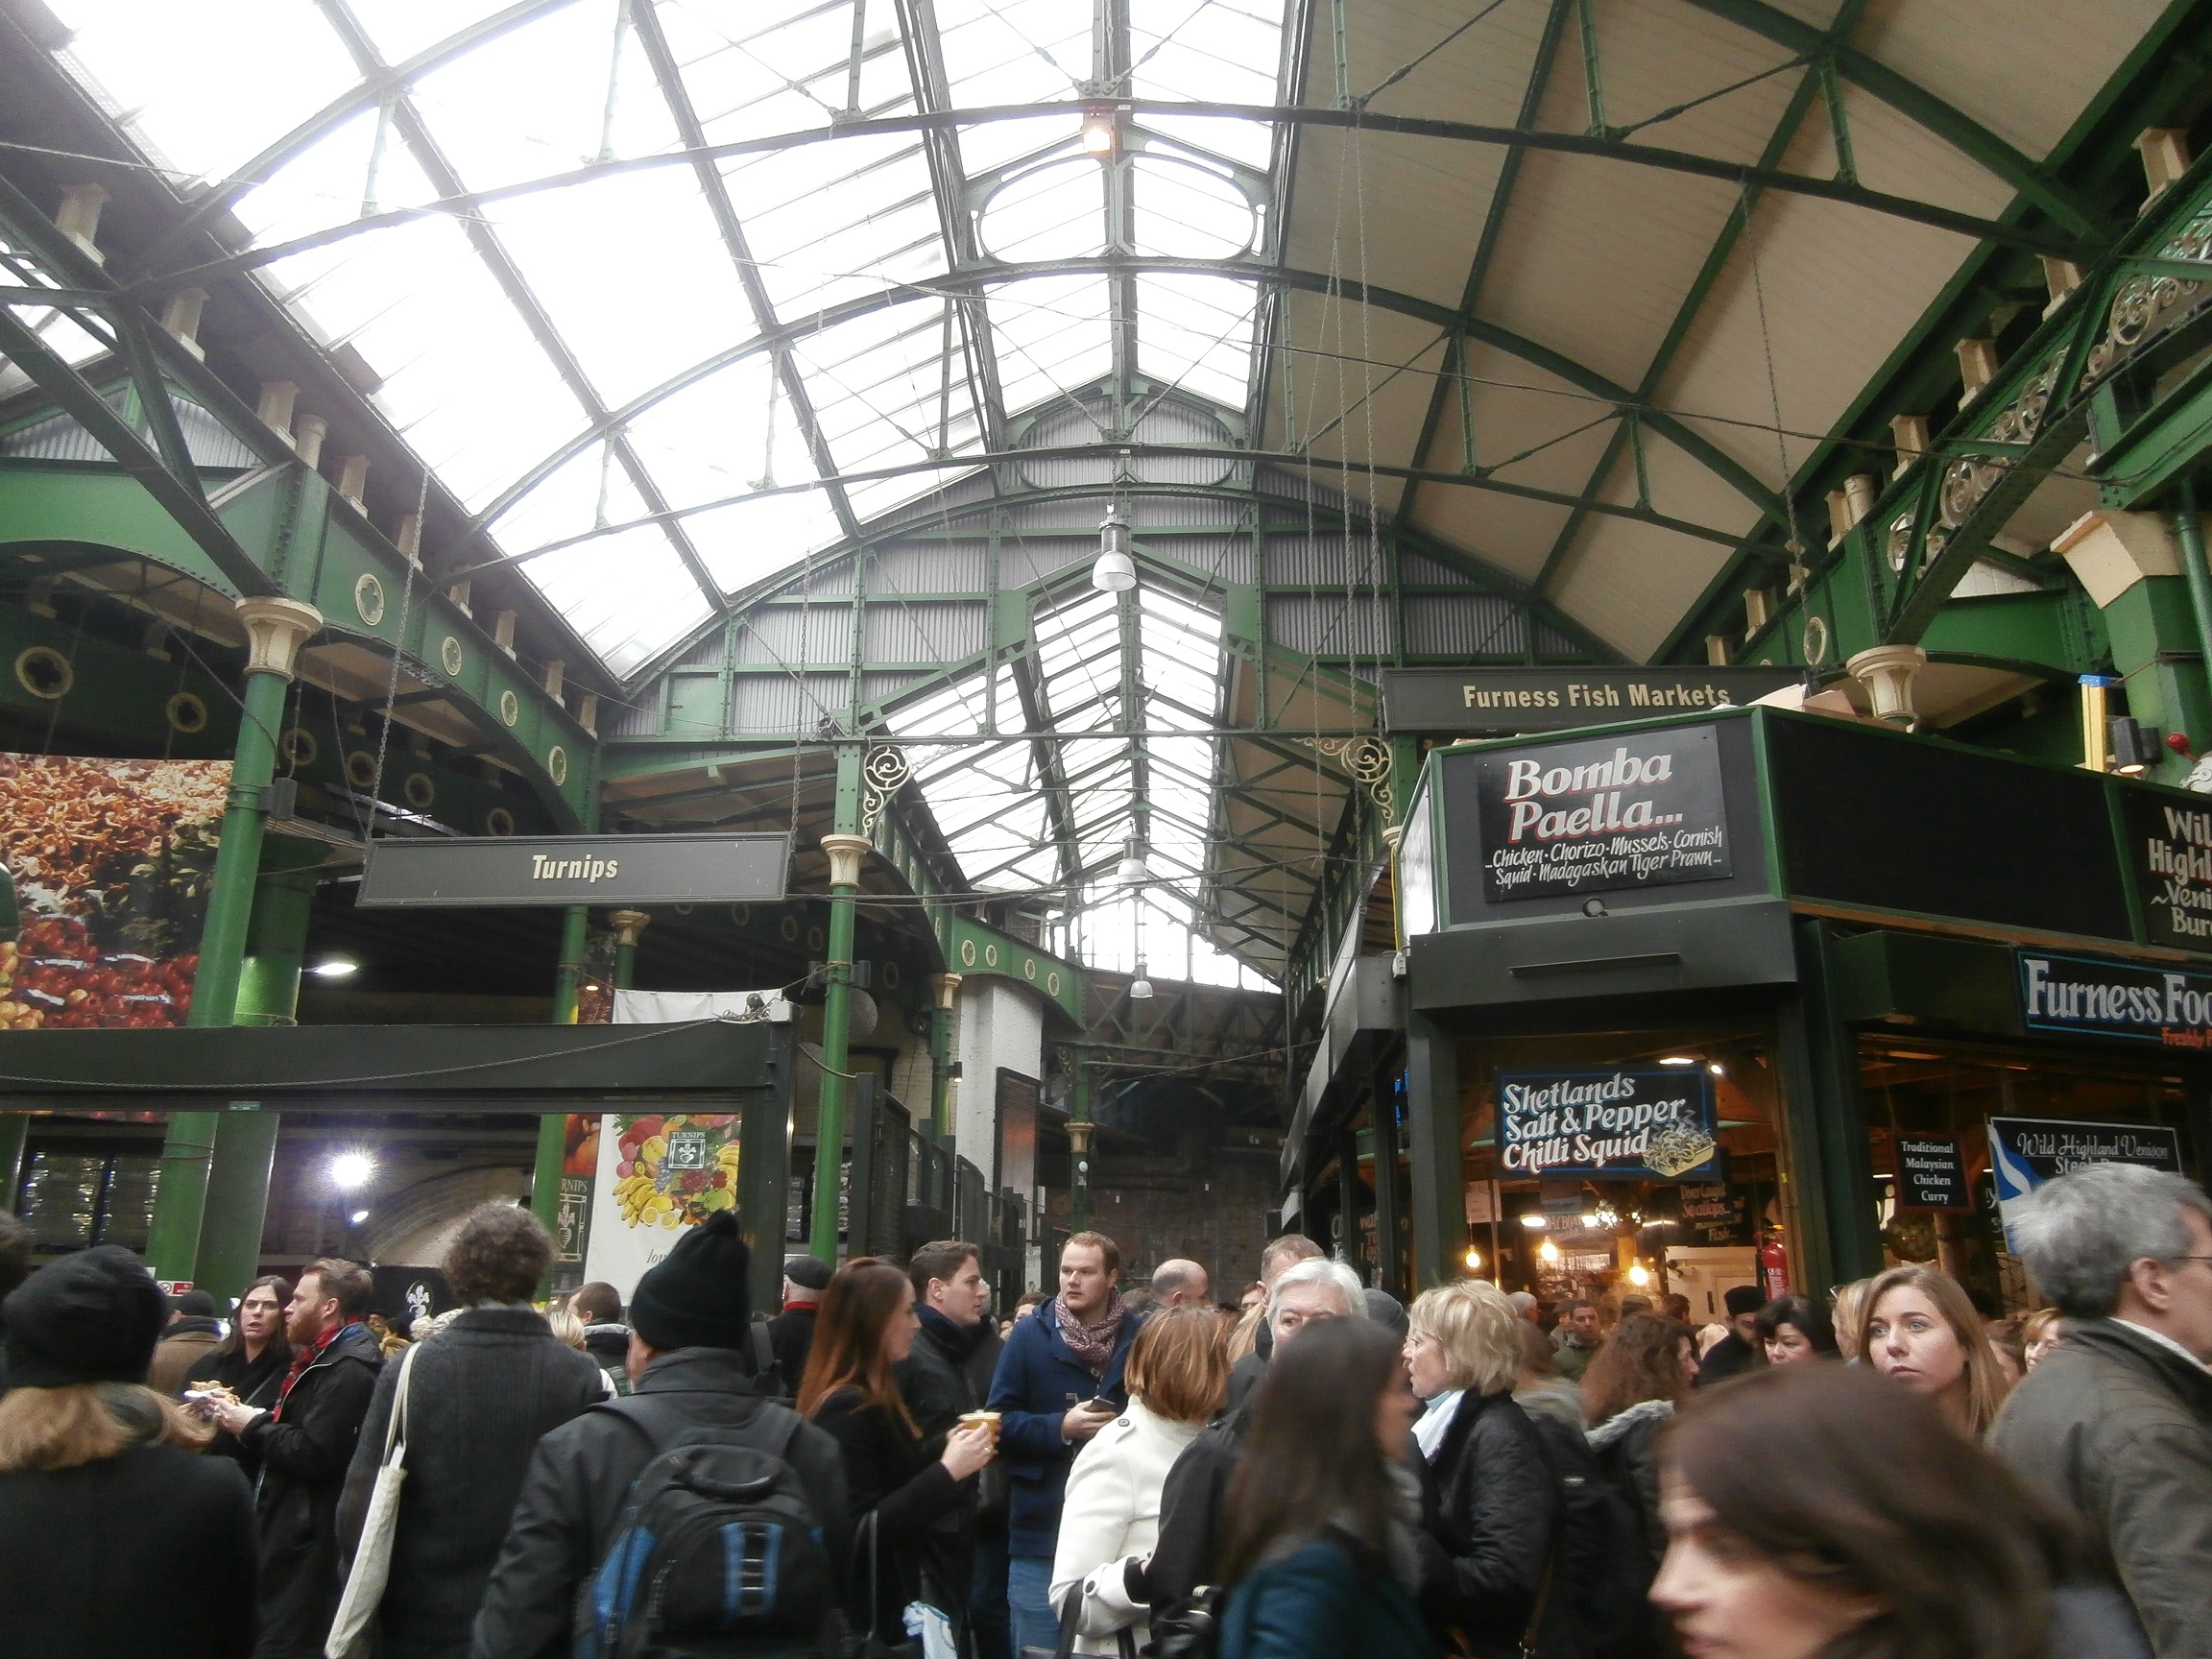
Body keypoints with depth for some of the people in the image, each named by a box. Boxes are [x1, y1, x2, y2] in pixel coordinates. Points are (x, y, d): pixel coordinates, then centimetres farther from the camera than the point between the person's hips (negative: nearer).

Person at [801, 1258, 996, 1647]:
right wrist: (947, 1472, -26)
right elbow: (862, 1531, -26)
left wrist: (944, 1444, 4)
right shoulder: (847, 1409, -23)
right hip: (864, 1616, -10)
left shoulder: (865, 1398, 9)